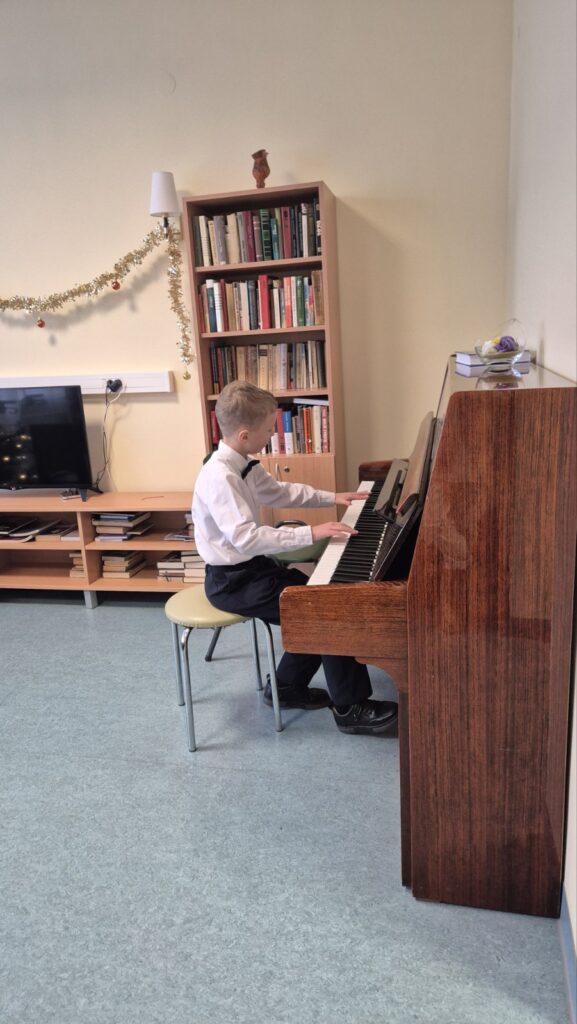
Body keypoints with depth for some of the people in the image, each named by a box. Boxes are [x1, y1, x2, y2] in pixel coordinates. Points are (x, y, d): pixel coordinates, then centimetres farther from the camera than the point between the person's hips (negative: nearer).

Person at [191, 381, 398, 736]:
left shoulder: (244, 465, 5)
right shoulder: (219, 477, -25)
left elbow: (279, 492, 22)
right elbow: (247, 539, -33)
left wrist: (332, 498, 20)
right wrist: (310, 533, -33)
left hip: (253, 567, 10)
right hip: (234, 581, -10)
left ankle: (289, 686, 21)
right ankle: (349, 708, 1)